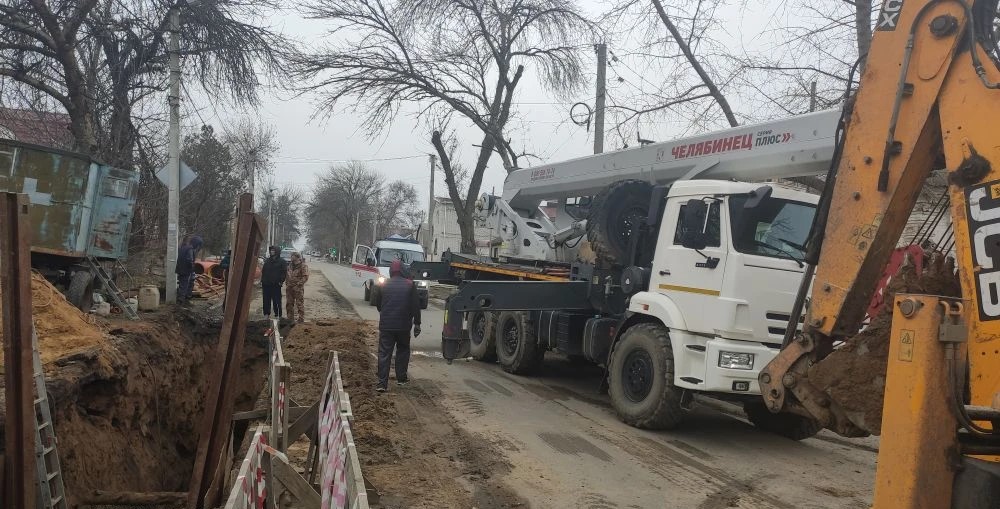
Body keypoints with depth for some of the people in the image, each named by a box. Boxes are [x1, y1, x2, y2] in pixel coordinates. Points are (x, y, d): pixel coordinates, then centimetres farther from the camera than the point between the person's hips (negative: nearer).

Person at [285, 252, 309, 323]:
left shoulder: (303, 266, -10)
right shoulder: (290, 265, 13)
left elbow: (305, 277, -15)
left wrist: (298, 284, -18)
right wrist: (287, 284, 12)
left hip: (298, 288, -7)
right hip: (290, 287, 7)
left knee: (300, 304, -3)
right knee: (289, 303, 14)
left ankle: (301, 319, 3)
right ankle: (290, 318, 25)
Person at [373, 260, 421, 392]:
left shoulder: (383, 285, 2)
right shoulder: (410, 285, -2)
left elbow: (377, 303, 14)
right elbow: (415, 306, -3)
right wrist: (417, 324, 3)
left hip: (386, 325, 0)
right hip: (404, 326, 0)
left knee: (384, 353, 1)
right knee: (403, 351, 19)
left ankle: (382, 383, -5)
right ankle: (401, 378, 22)